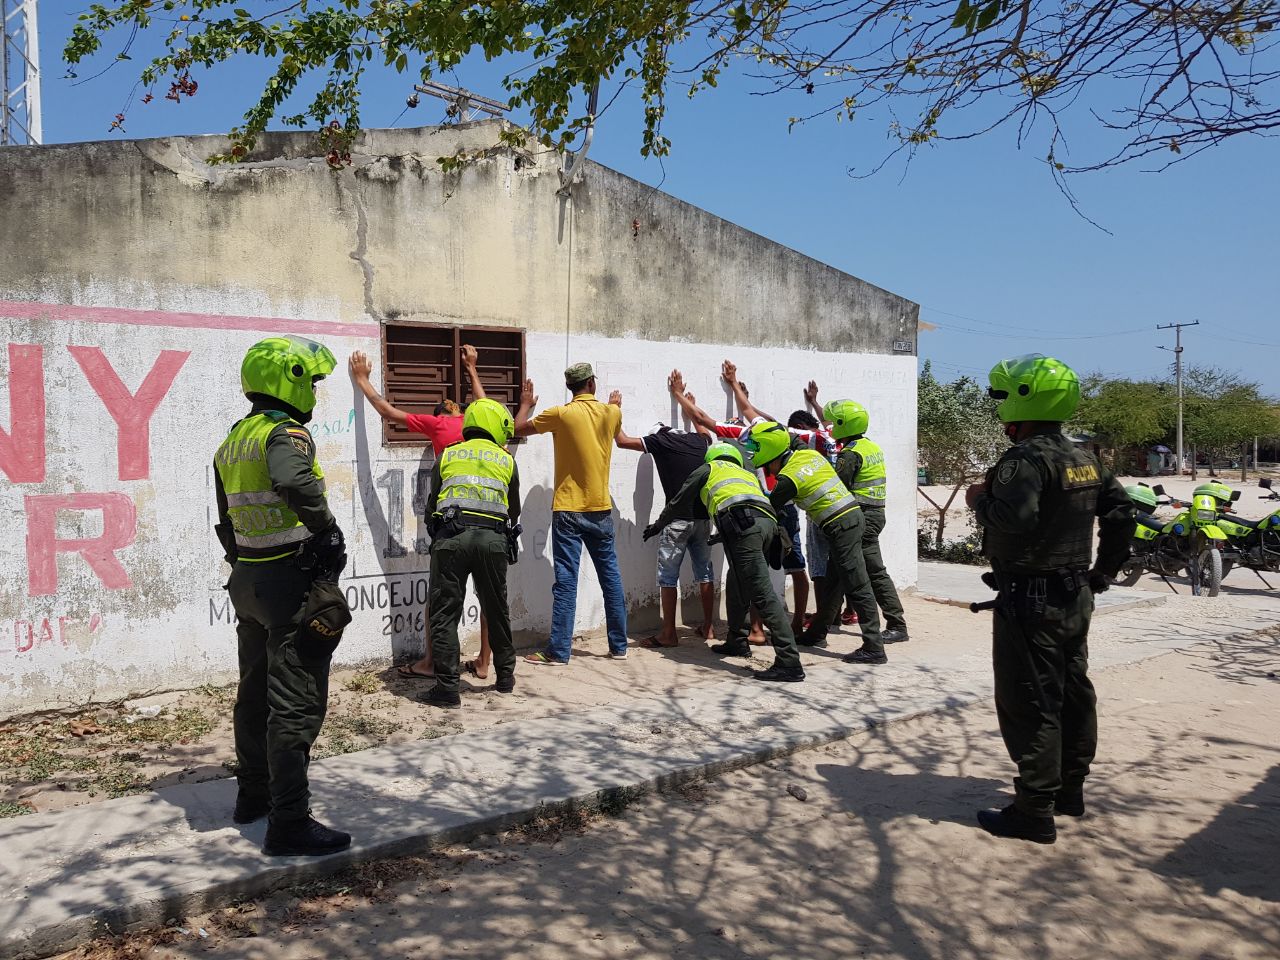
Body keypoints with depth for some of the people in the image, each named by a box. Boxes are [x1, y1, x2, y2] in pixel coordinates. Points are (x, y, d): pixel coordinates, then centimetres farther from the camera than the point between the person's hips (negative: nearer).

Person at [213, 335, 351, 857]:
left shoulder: (232, 442, 13)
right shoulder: (286, 433, -15)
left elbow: (227, 523, 19)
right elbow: (294, 481, -38)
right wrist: (329, 532, -25)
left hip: (247, 578, 9)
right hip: (292, 579, -9)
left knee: (256, 691, 21)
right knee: (296, 702, -4)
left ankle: (253, 794, 36)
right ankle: (289, 823, 0)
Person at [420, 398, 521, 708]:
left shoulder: (447, 456, 18)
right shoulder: (507, 461, 18)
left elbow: (432, 505, 20)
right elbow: (514, 511, 25)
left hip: (450, 536, -1)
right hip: (492, 538, 1)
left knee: (445, 614, 4)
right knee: (497, 611, 17)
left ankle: (447, 688, 1)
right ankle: (505, 676, 30)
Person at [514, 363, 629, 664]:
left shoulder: (561, 414, -10)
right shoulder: (612, 412, 2)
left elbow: (519, 428, 2)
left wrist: (526, 404, 21)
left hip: (569, 510, -4)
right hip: (601, 510, 4)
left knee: (566, 581, -3)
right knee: (611, 576, 11)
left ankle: (558, 651, 0)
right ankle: (619, 645, 18)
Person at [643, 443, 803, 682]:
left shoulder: (709, 468, 27)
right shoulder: (747, 474, 40)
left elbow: (679, 501, 33)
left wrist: (657, 525, 49)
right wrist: (721, 536, 59)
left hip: (742, 521, -7)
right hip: (768, 522, 7)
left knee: (763, 595, -13)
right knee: (737, 583, 26)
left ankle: (790, 662, -20)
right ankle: (736, 642, 35)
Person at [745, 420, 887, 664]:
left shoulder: (788, 477, -12)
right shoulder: (812, 454, 8)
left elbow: (768, 508, -2)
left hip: (840, 525, -9)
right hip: (853, 514, 9)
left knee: (858, 587, -9)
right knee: (834, 582, 16)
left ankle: (874, 648, -8)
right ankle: (817, 633, 28)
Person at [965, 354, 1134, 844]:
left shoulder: (1025, 459, -19)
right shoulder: (1085, 460, 10)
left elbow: (1012, 519, -33)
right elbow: (1120, 513, 14)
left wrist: (980, 500, -14)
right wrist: (1104, 572, 18)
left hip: (1029, 600, -9)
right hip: (1076, 597, 9)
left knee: (1029, 704, -3)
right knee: (1073, 692, 17)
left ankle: (1035, 812, 4)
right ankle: (1070, 789, 31)